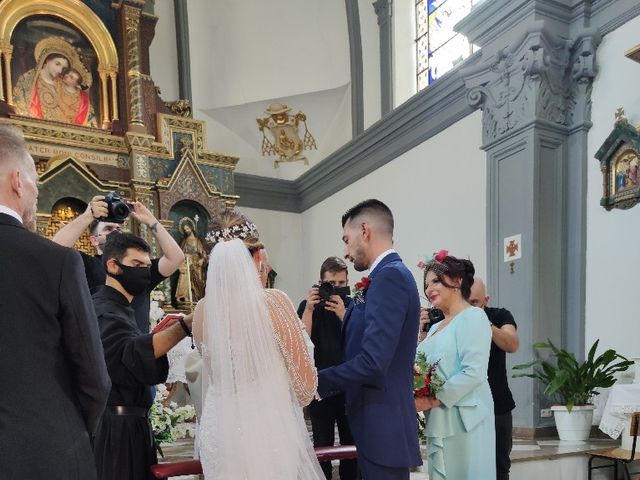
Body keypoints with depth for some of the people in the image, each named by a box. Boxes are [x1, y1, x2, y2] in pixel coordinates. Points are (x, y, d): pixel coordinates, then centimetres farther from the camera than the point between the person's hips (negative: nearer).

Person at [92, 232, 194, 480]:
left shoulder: (121, 309, 18)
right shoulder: (103, 310, -15)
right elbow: (131, 355, -35)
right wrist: (185, 324, -43)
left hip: (129, 425, 10)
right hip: (117, 428, -10)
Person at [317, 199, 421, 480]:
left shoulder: (389, 276, -18)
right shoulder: (390, 275, 12)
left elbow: (372, 363, -25)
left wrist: (316, 382, -13)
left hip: (382, 427, -9)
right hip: (382, 424, 9)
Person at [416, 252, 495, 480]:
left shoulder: (472, 316, -6)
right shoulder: (435, 327, 17)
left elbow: (474, 373, -16)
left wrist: (433, 400, -17)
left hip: (463, 421, -7)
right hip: (437, 423, 7)